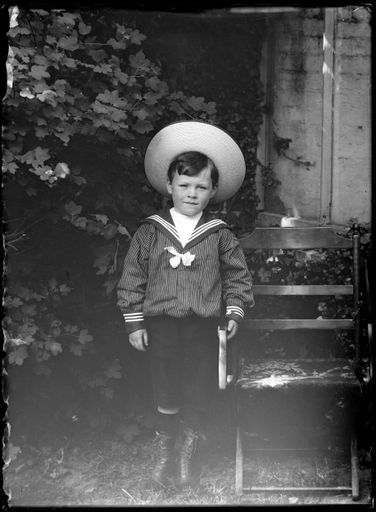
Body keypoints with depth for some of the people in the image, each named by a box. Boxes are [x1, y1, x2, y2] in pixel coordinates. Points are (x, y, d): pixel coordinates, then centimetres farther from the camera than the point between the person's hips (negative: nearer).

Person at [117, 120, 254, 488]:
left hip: (204, 325, 1)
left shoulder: (220, 235, 3)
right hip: (161, 323, 0)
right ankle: (164, 450, 24)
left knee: (198, 393, 6)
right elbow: (133, 278, 3)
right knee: (165, 390, 6)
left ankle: (189, 453, 24)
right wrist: (134, 322, 0)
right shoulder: (149, 231, 1)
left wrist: (235, 311, -2)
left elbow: (237, 275, 9)